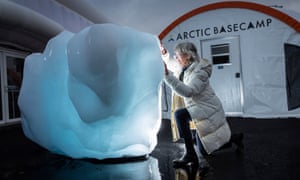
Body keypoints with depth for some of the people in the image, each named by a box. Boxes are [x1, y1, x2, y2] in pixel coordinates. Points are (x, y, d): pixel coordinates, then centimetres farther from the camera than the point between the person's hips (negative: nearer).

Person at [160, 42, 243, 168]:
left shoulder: (199, 72, -23)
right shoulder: (185, 68, 2)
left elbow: (187, 91, -38)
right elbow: (173, 65, 24)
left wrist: (167, 76, -46)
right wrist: (164, 53, 8)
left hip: (207, 109, -9)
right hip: (199, 110, 9)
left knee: (179, 114, -33)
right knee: (204, 151, 17)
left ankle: (190, 153, -23)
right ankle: (234, 138, 37)